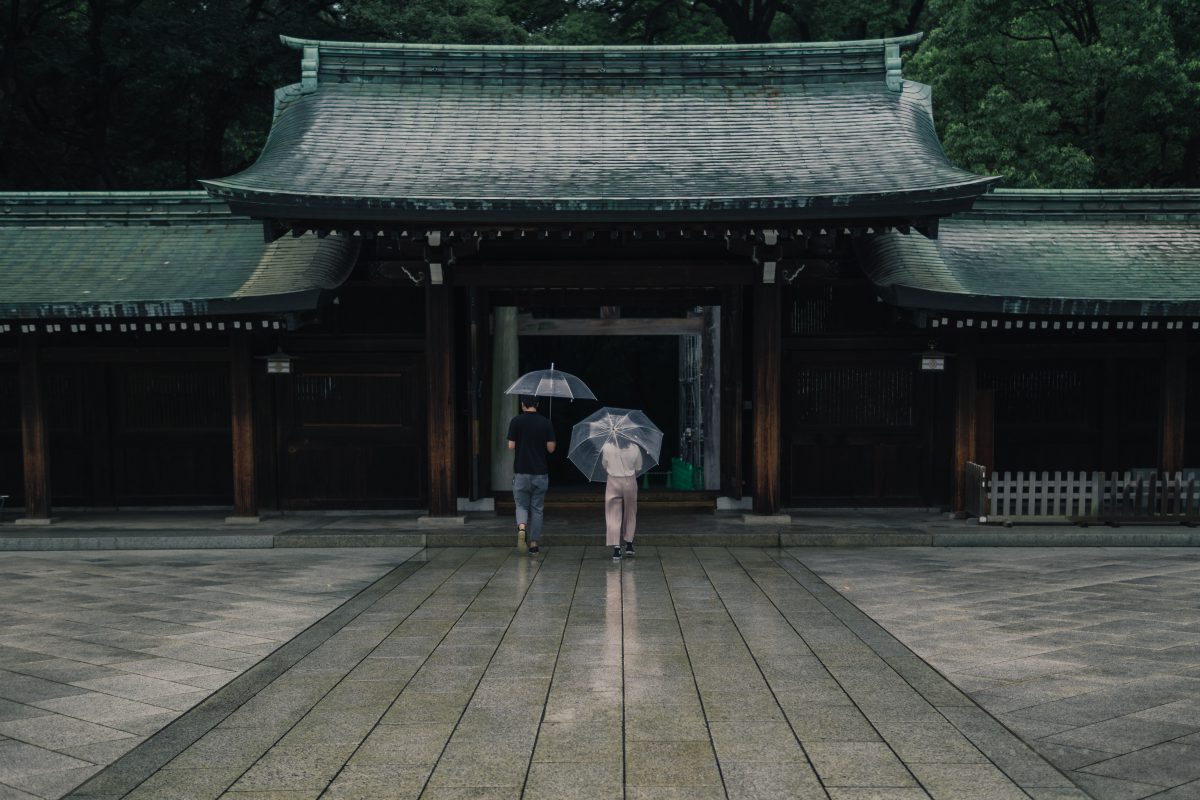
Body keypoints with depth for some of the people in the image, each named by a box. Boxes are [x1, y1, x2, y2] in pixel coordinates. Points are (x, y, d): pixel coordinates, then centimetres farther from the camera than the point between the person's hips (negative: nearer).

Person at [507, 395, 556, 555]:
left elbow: (511, 446, -7)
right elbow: (551, 448, -4)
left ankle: (521, 528, -19)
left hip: (521, 471, -1)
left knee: (522, 505, 10)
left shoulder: (516, 421, -6)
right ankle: (534, 543, 11)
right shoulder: (546, 423, -2)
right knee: (537, 508, 10)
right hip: (540, 472, 1)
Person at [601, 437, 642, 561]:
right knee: (630, 514, 19)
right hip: (630, 482, 1)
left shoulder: (607, 447, -11)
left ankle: (616, 548, -8)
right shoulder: (635, 448, -10)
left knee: (613, 515, 3)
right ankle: (629, 545, 26)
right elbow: (638, 468, 1)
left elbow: (604, 465, 2)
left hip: (613, 482, -1)